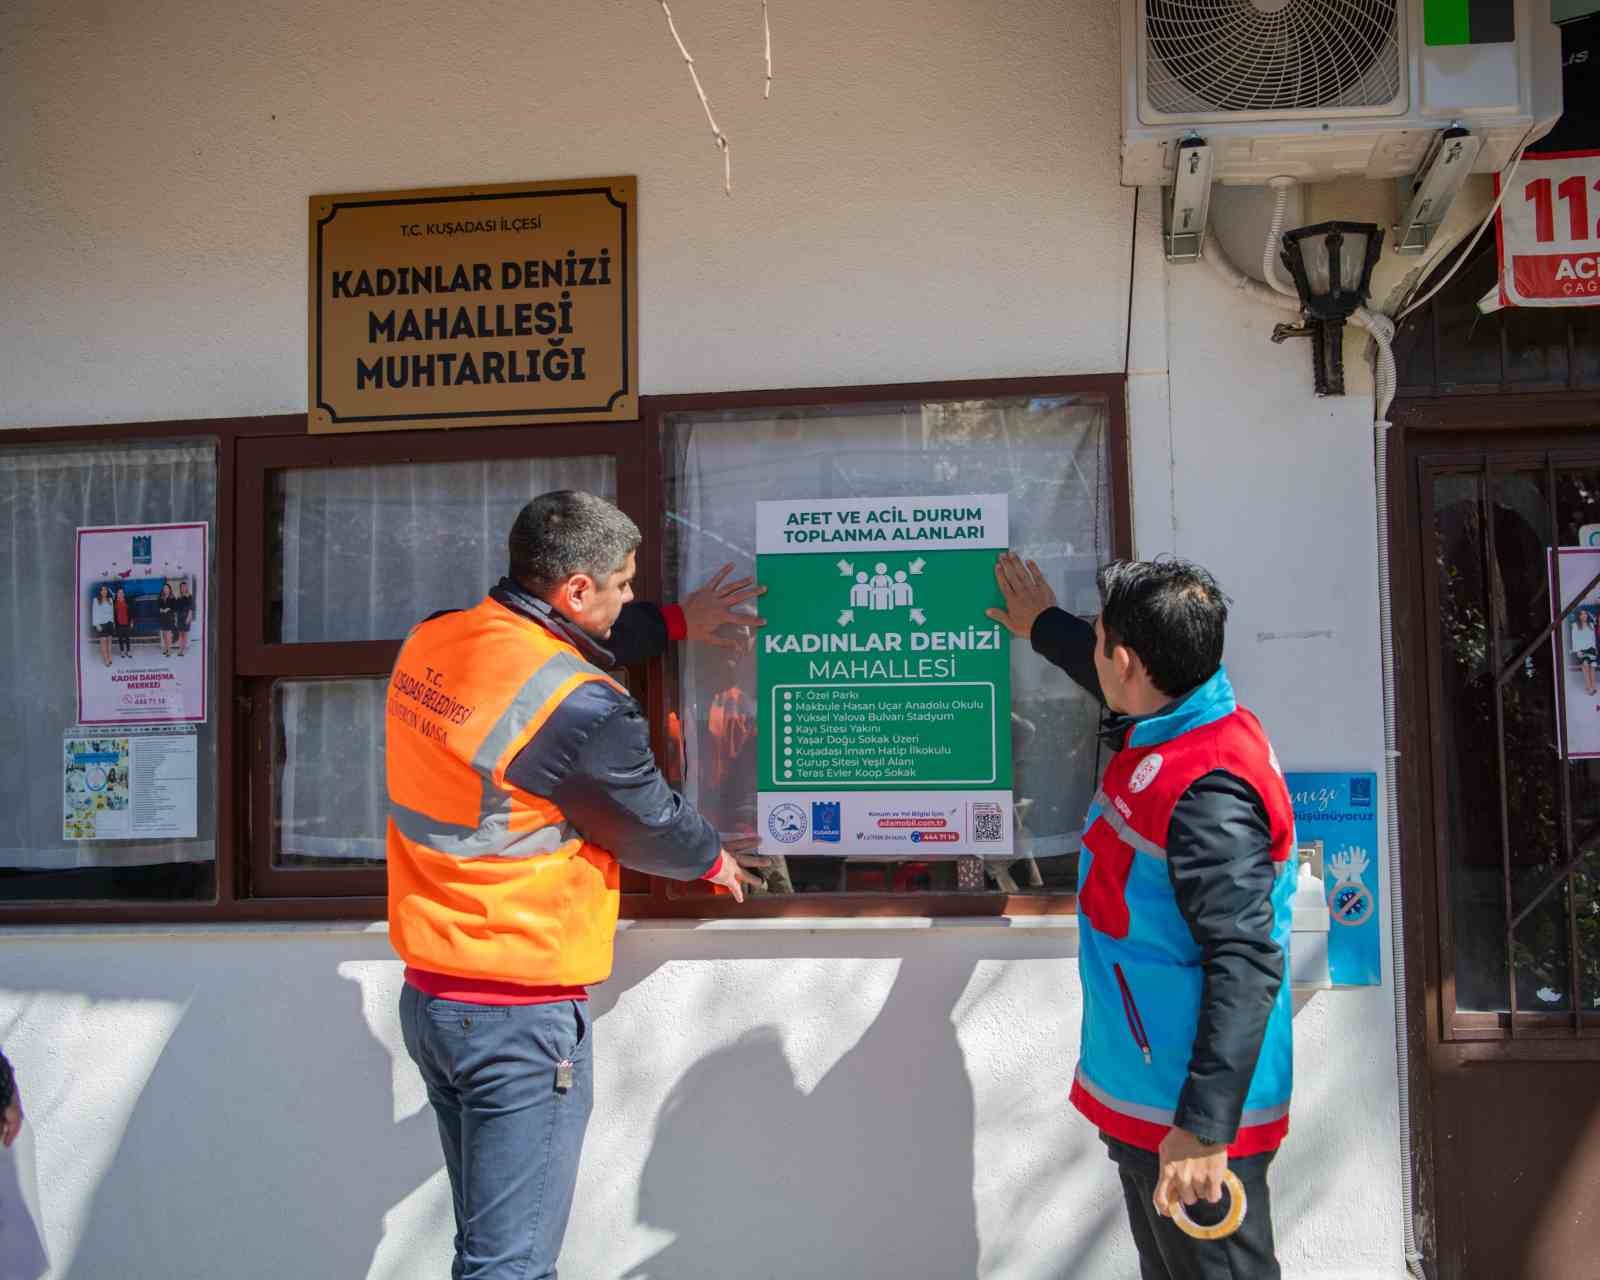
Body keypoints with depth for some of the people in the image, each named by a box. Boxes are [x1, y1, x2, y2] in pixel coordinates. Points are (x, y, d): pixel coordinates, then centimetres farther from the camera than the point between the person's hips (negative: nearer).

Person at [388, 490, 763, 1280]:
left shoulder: (430, 643, 1)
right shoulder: (582, 709, -23)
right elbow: (651, 824, -8)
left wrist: (675, 622, 25)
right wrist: (713, 860, 14)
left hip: (428, 997, 9)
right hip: (520, 1018, -8)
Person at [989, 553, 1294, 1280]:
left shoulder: (1207, 792, -27)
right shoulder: (1171, 722, 2)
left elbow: (1245, 966, -30)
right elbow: (1112, 680, 27)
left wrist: (1204, 1128, -31)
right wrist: (1043, 626, 43)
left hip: (1189, 1112, -10)